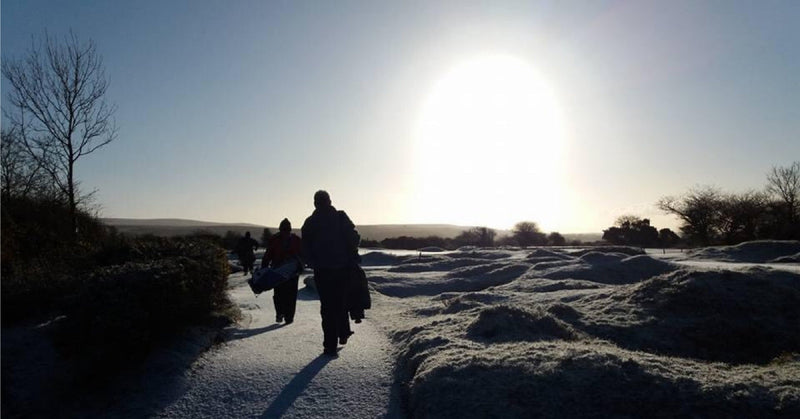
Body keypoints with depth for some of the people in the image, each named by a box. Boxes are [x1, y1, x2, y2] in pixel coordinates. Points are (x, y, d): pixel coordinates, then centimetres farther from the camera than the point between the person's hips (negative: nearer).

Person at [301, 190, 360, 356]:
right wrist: (349, 255, 6)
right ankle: (343, 333, 29)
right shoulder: (341, 217, -3)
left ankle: (330, 345, 5)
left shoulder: (309, 223, 1)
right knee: (342, 301, 21)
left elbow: (305, 249, 0)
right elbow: (354, 238, -9)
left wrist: (315, 264, 11)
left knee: (327, 307, 6)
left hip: (322, 271, 0)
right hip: (343, 268, 0)